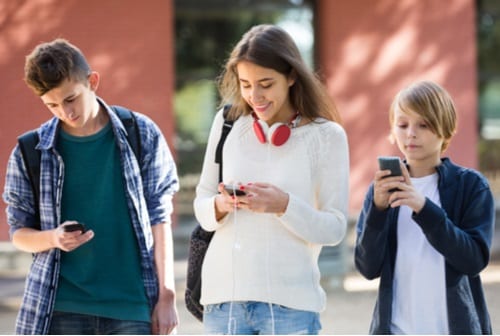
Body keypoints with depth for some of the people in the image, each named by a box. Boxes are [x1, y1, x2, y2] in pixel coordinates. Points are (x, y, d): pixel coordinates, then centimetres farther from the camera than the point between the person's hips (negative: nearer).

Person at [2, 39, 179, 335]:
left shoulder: (142, 135, 1)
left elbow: (159, 220, 3)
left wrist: (167, 296, -1)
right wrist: (53, 238, -14)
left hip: (131, 308, -1)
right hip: (60, 309, 1)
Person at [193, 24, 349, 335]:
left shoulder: (326, 135, -2)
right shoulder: (227, 123, 7)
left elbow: (335, 228, -3)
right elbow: (201, 203, 11)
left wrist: (284, 205, -20)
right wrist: (219, 206, -12)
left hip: (289, 301, -3)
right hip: (223, 296, 3)